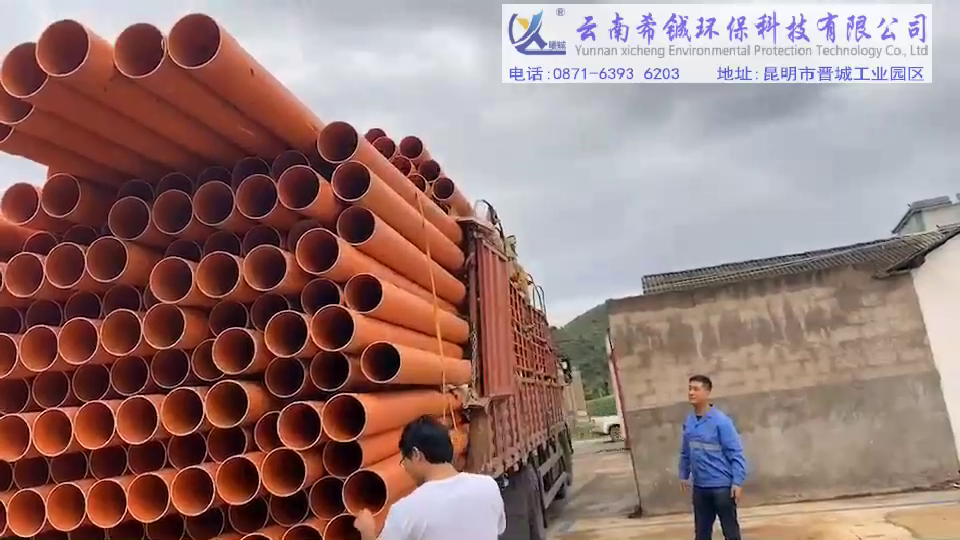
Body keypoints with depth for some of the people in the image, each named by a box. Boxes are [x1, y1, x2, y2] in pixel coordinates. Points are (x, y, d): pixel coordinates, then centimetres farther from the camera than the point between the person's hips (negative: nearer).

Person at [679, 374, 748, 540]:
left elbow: (736, 453, -15)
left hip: (722, 486, -6)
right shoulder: (689, 421, 3)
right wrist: (684, 475, 16)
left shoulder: (721, 421, -17)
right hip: (699, 487, 6)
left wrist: (738, 482, -18)